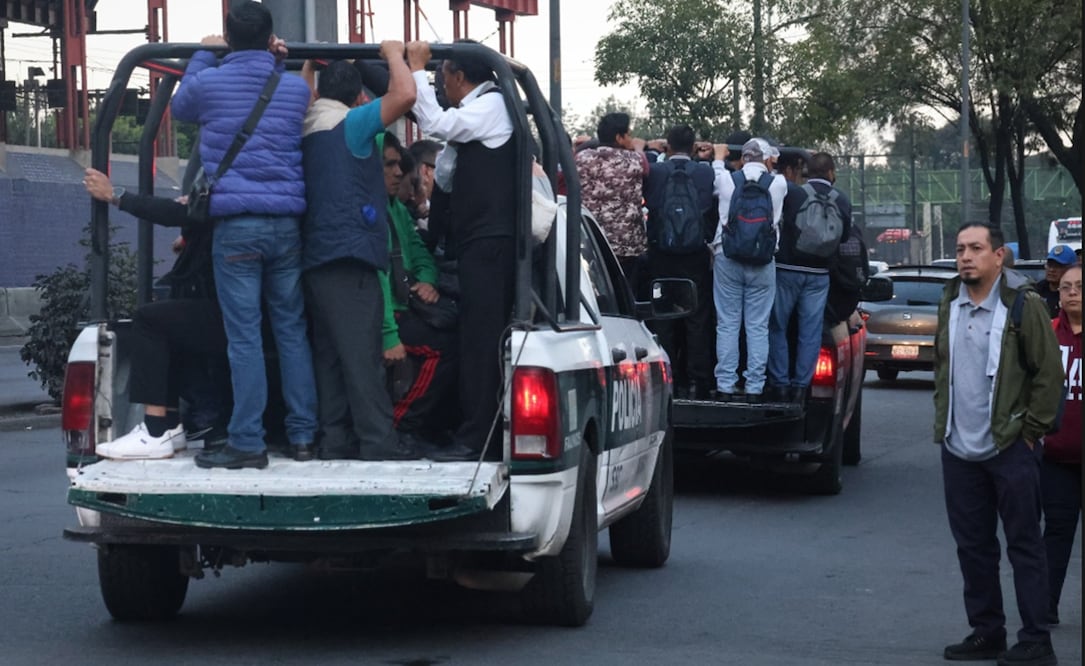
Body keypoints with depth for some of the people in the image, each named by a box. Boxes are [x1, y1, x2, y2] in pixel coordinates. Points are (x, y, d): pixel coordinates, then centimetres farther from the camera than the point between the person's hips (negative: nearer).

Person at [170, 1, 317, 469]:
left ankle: (248, 443, -5)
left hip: (236, 225, -3)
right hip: (286, 223, 3)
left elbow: (179, 108, 22)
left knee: (244, 337, -5)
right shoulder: (295, 88, 7)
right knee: (292, 330, 10)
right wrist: (277, 63, 24)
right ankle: (303, 434, 11)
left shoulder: (207, 83, -1)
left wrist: (202, 55, 29)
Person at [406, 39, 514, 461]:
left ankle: (477, 438, -15)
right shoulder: (481, 112, 24)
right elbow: (444, 179, 26)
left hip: (489, 240, -10)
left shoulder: (491, 105, -4)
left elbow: (435, 124, -16)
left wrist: (417, 70, -8)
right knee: (483, 339, 8)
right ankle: (486, 434, 10)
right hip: (481, 239, 10)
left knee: (480, 339, -13)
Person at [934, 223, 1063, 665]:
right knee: (973, 546, 12)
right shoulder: (949, 304, 9)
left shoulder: (1023, 305, -9)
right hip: (959, 448, 6)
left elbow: (1049, 372, -8)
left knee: (1024, 546, -1)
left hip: (1011, 448, -6)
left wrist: (1031, 429, -8)